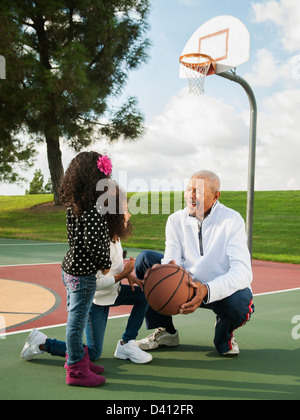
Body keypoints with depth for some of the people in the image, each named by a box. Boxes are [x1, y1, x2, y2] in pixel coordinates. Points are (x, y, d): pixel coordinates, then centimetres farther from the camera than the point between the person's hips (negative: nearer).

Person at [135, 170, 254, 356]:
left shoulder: (232, 221, -16)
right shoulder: (176, 220, -3)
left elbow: (243, 271, -26)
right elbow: (172, 260, -12)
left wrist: (207, 290, -42)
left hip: (222, 289, -4)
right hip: (187, 285, 4)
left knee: (240, 303, -38)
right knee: (145, 259, -12)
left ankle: (224, 335, 3)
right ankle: (165, 331, 0)